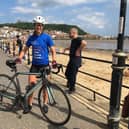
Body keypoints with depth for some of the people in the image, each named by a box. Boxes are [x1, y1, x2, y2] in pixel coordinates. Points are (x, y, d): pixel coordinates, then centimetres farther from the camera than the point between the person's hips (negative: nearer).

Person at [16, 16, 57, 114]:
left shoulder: (47, 37, -7)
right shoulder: (31, 38, 4)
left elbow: (53, 50, -8)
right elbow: (25, 49, 10)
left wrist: (54, 59, -26)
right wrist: (20, 57, -8)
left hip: (45, 64, -3)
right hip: (34, 65, 3)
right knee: (31, 84, 0)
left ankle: (45, 104, 24)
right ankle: (29, 105, 15)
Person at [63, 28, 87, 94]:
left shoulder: (78, 39, -16)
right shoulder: (73, 40, 13)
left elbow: (84, 43, -37)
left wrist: (78, 50, -27)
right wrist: (67, 48, 16)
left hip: (76, 60, -10)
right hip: (71, 59, 10)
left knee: (72, 74, 0)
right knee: (67, 73, 18)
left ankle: (72, 88, 15)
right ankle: (69, 83, 39)